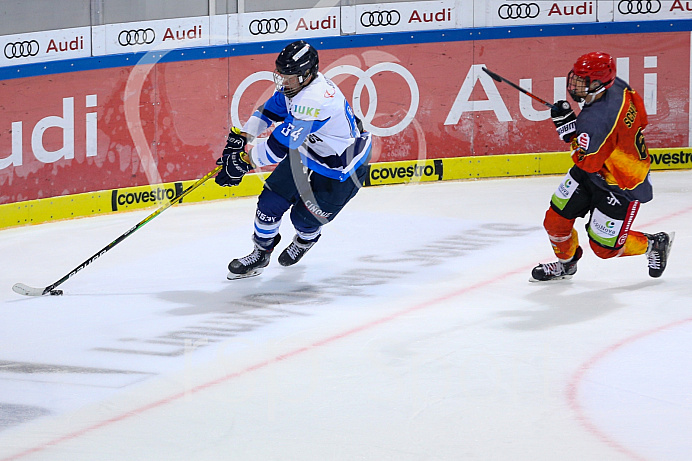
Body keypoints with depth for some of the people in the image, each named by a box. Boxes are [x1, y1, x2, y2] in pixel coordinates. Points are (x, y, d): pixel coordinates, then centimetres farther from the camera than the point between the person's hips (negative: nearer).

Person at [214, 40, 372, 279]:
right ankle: (260, 254, 21)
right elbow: (269, 110, 7)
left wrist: (244, 160, -30)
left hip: (343, 168, -8)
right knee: (271, 201, -1)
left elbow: (279, 147, -40)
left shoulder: (315, 100, -41)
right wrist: (241, 137, -5)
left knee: (304, 216, -2)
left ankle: (306, 239, 36)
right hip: (308, 153, 8)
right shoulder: (296, 83, -11)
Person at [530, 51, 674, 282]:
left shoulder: (595, 120, -39)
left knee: (604, 247, 5)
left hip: (621, 185, -9)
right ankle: (566, 263, 38)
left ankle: (654, 244, 29)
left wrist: (569, 126, -24)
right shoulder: (618, 87, -13)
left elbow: (587, 162, -27)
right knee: (556, 220, 10)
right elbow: (640, 118, 4)